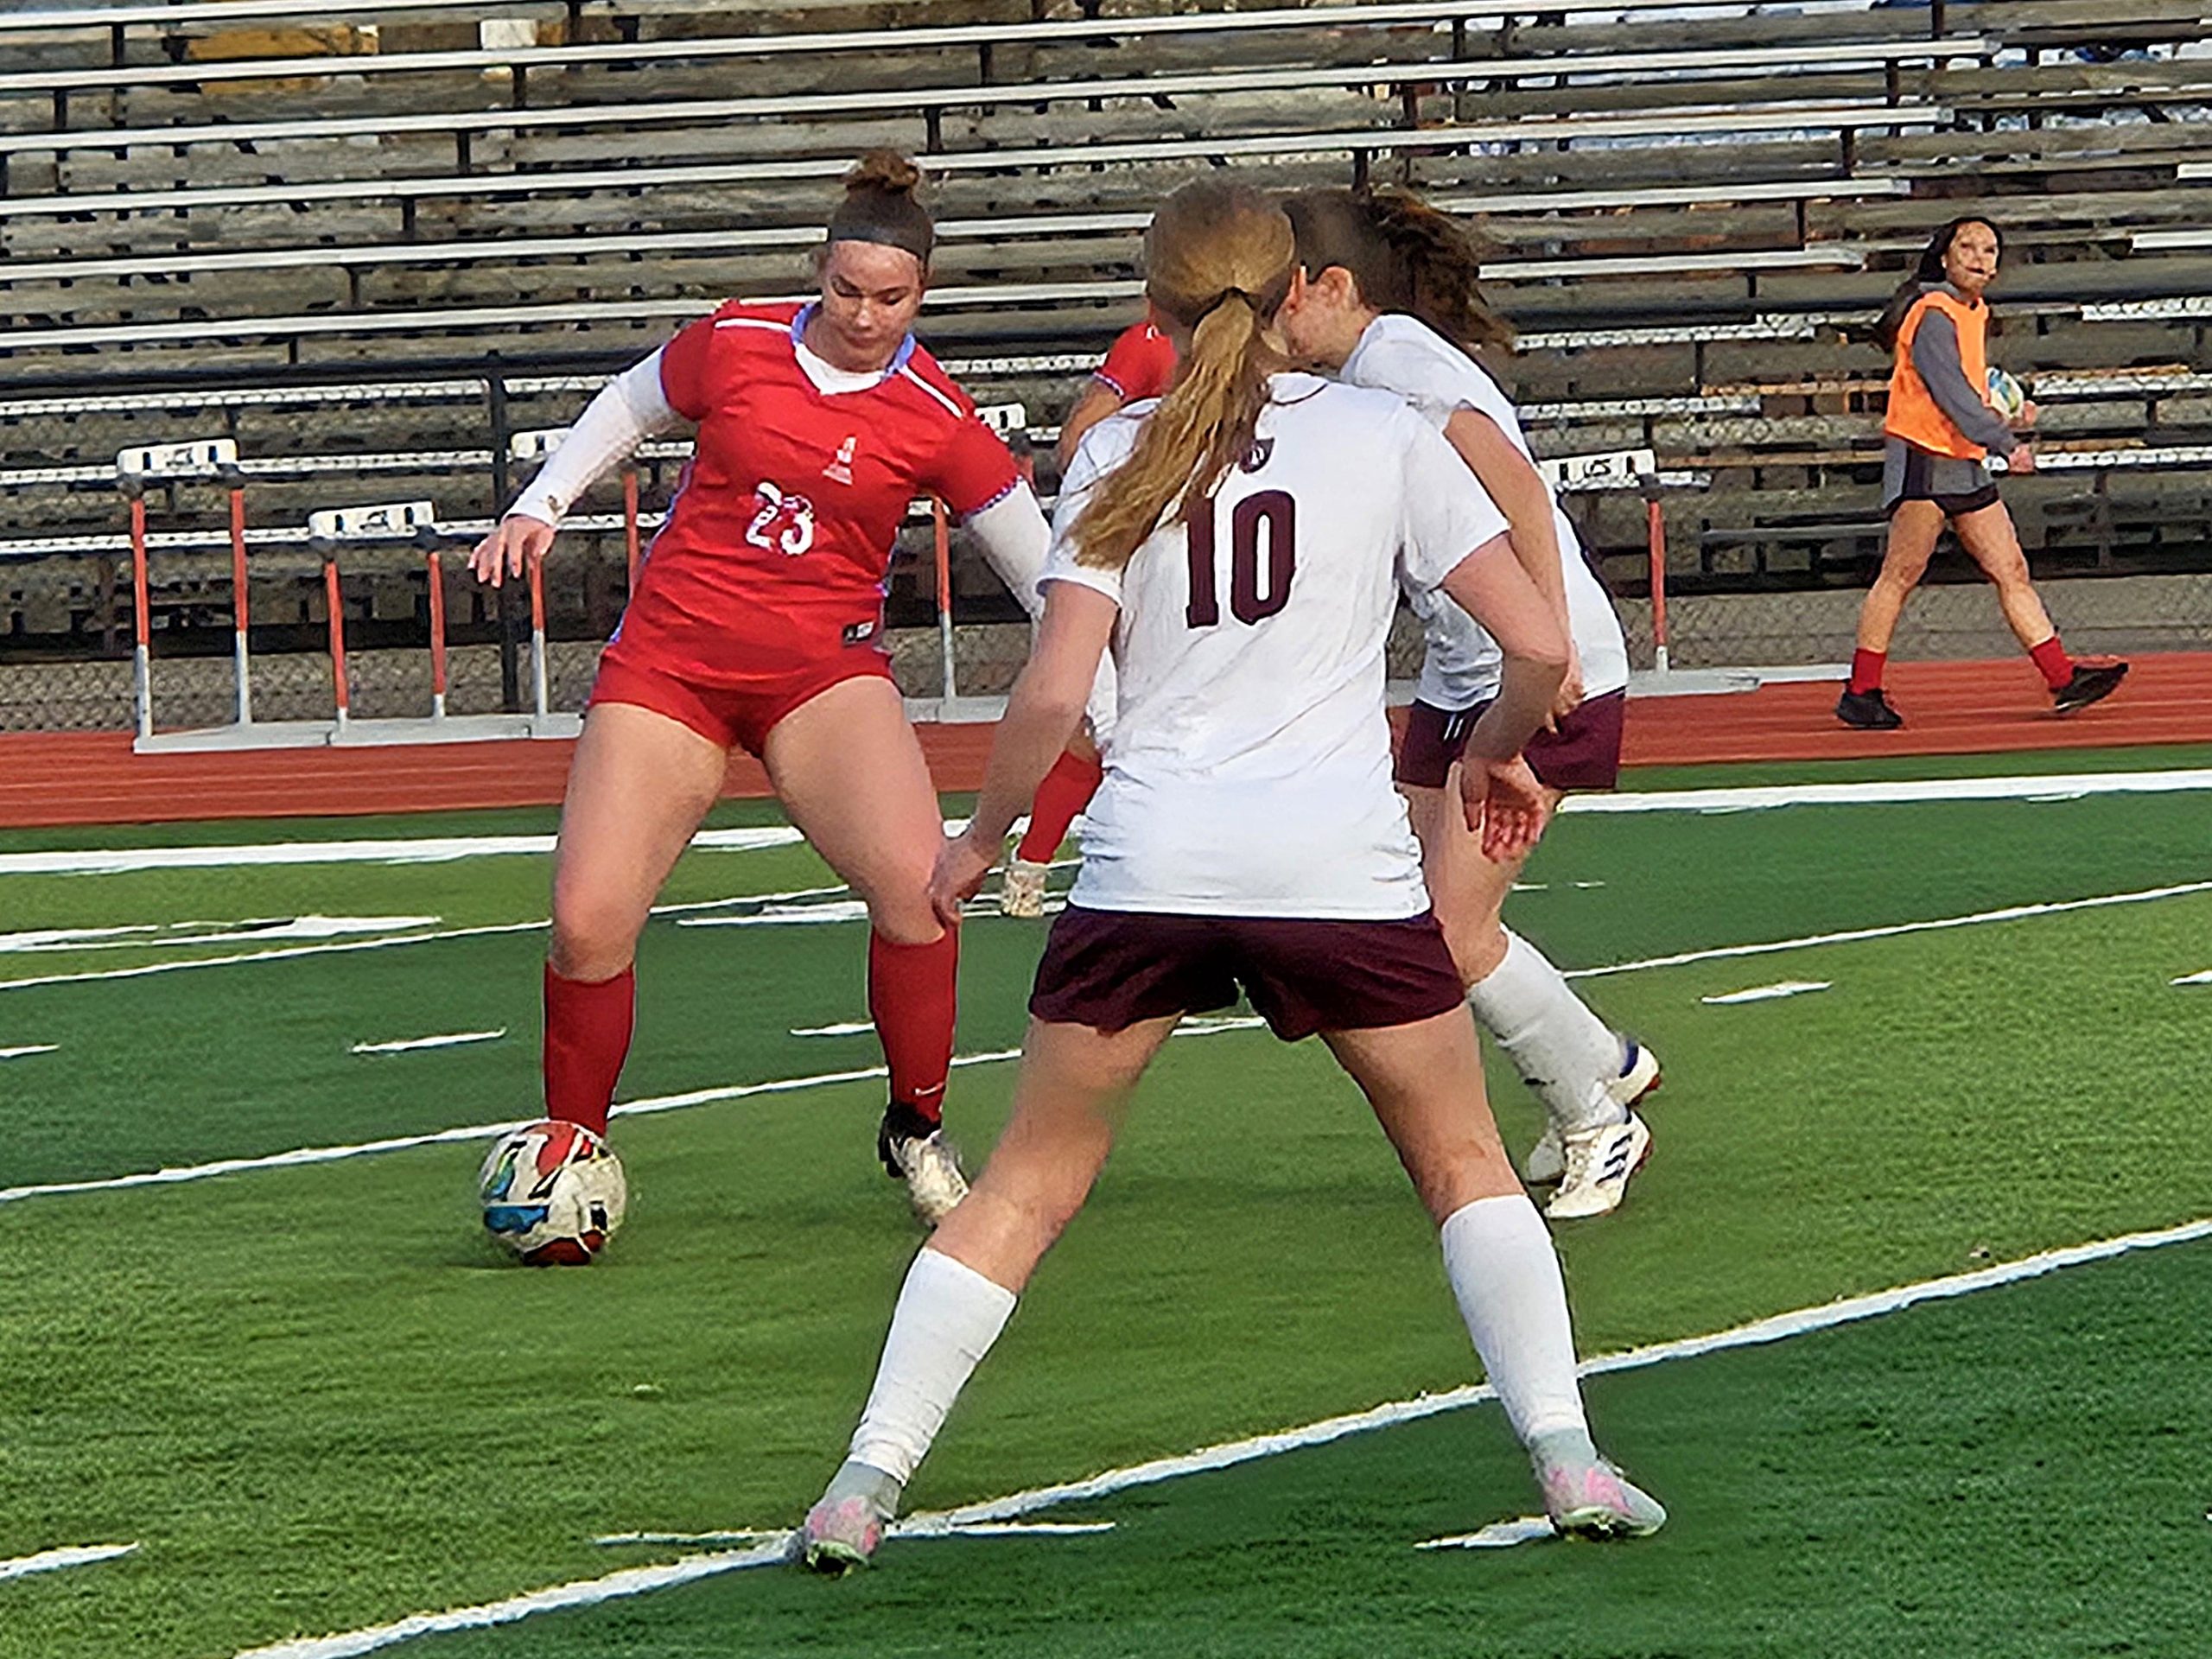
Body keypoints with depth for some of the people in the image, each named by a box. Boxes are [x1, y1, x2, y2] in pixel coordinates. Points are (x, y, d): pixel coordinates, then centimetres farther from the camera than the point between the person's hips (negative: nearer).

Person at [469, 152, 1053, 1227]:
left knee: (917, 884, -25)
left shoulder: (935, 420, -5)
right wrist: (538, 507, 11)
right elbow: (626, 409, 19)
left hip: (825, 667, -1)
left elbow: (1047, 570, 2)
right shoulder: (734, 346, -2)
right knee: (588, 924, -11)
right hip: (670, 655, 1)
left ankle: (916, 1131, -3)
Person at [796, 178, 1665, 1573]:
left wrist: (980, 842, 13)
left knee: (1029, 1183, 11)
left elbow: (1053, 694, -2)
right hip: (1342, 867, -1)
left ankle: (869, 1480, 5)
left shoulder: (1120, 454, 6)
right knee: (1463, 1159, 17)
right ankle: (1567, 1457, 7)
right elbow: (1540, 644, 2)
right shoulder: (1382, 435, 5)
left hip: (1148, 867, 1)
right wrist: (1497, 753, 22)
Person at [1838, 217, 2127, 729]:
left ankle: (2062, 678, 3)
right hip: (1922, 459, -9)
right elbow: (1951, 392, -23)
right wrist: (2004, 442, -29)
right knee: (1902, 574, -7)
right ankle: (1860, 694, -2)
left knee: (2012, 571, 5)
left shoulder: (1976, 313, 16)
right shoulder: (1933, 314, -13)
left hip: (1966, 465, 9)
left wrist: (2003, 411, 9)